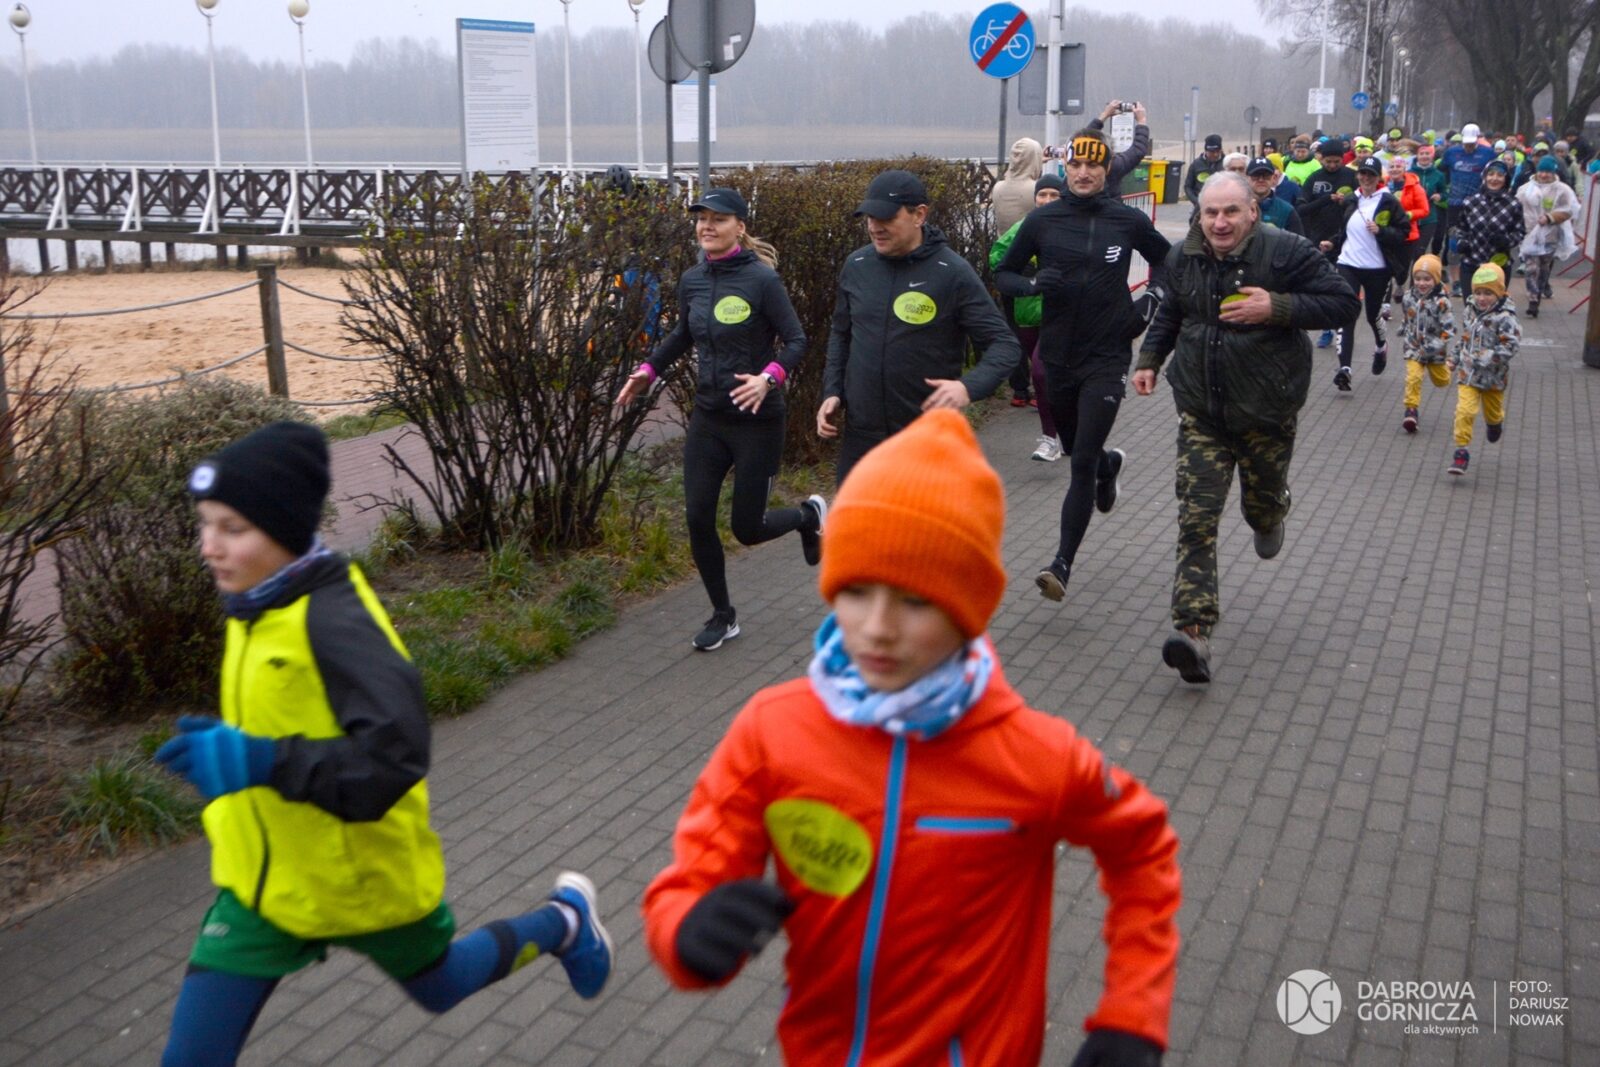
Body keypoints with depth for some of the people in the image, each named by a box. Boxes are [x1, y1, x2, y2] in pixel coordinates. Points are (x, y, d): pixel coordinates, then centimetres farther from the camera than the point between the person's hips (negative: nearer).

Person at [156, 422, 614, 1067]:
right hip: (263, 880, 7)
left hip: (364, 876, -7)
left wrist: (262, 761, -40)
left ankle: (563, 922, 47)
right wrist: (223, 756, 5)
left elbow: (396, 755, -36)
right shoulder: (256, 609, -2)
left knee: (437, 987, 22)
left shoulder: (333, 620, -29)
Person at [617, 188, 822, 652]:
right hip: (708, 417, 5)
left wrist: (769, 379, -29)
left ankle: (809, 515, 35)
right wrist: (649, 370, 9)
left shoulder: (761, 279, -14)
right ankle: (723, 615, 20)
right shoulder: (692, 280, 3)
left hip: (756, 420, -5)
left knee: (747, 528, 2)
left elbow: (796, 341, -12)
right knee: (698, 519, 1)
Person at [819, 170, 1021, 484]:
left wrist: (969, 386, -29)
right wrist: (832, 391, 5)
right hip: (860, 434, 4)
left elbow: (1005, 344, -11)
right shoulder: (856, 265, 2)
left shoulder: (952, 273, -12)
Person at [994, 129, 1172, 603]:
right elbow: (1003, 275, 6)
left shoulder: (1129, 221, -1)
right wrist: (1034, 284, -14)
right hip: (1057, 355, 3)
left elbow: (1165, 257, 18)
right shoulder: (1042, 220, -1)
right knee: (1076, 450, 19)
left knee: (1082, 463, -10)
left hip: (1107, 356, -2)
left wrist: (1154, 296, 0)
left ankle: (1062, 564, -6)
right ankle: (1111, 462, 56)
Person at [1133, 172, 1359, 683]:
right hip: (1200, 410, 2)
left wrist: (1278, 308, -24)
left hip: (1266, 408, -2)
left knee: (1263, 500, 18)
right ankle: (1194, 632, -15)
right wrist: (1149, 359, 11)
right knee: (1196, 520, -10)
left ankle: (1269, 518, 60)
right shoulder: (1183, 258, 4)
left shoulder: (1287, 252, -12)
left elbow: (1345, 303, -12)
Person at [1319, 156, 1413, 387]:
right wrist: (1333, 243, 8)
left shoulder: (1389, 201, -5)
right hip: (1348, 264, 2)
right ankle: (1344, 368, -17)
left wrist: (1380, 231, -20)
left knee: (1374, 314, 13)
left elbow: (1403, 231, -6)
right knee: (1347, 315, -12)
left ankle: (1381, 346, 47)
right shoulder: (1351, 201, 9)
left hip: (1377, 268, -2)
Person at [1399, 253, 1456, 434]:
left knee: (1441, 381, 18)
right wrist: (1404, 337, 9)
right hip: (1413, 348, 2)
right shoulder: (1409, 297, -7)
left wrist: (1431, 347, -24)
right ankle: (1411, 409, -7)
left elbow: (1448, 329, -20)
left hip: (1435, 350, -1)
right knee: (1413, 377, -17)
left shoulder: (1441, 302, -21)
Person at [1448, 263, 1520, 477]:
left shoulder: (1504, 318, -19)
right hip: (1468, 373, 3)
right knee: (1464, 411, -12)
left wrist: (1487, 358, -29)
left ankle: (1495, 423, 55)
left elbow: (1511, 346, -24)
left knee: (1493, 412, 19)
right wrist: (1458, 357, 19)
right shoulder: (1472, 310, 0)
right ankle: (1461, 451, -6)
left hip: (1494, 376, -3)